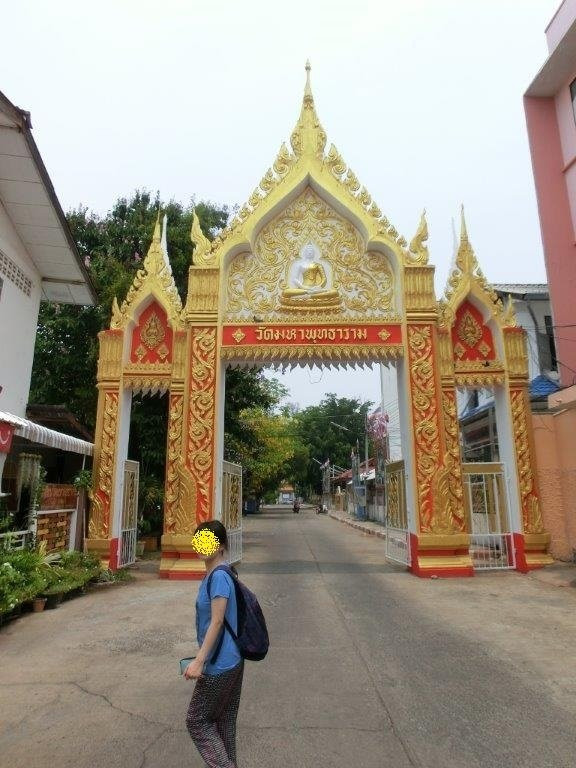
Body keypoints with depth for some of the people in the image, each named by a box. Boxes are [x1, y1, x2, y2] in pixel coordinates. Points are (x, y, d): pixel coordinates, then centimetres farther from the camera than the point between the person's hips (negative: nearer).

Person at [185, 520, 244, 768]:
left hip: (219, 664, -9)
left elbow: (216, 622, -24)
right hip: (231, 661, 9)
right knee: (224, 720, 20)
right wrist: (203, 656, 22)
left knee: (196, 720, 7)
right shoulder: (212, 575, 6)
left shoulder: (219, 576, -23)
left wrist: (199, 661, -22)